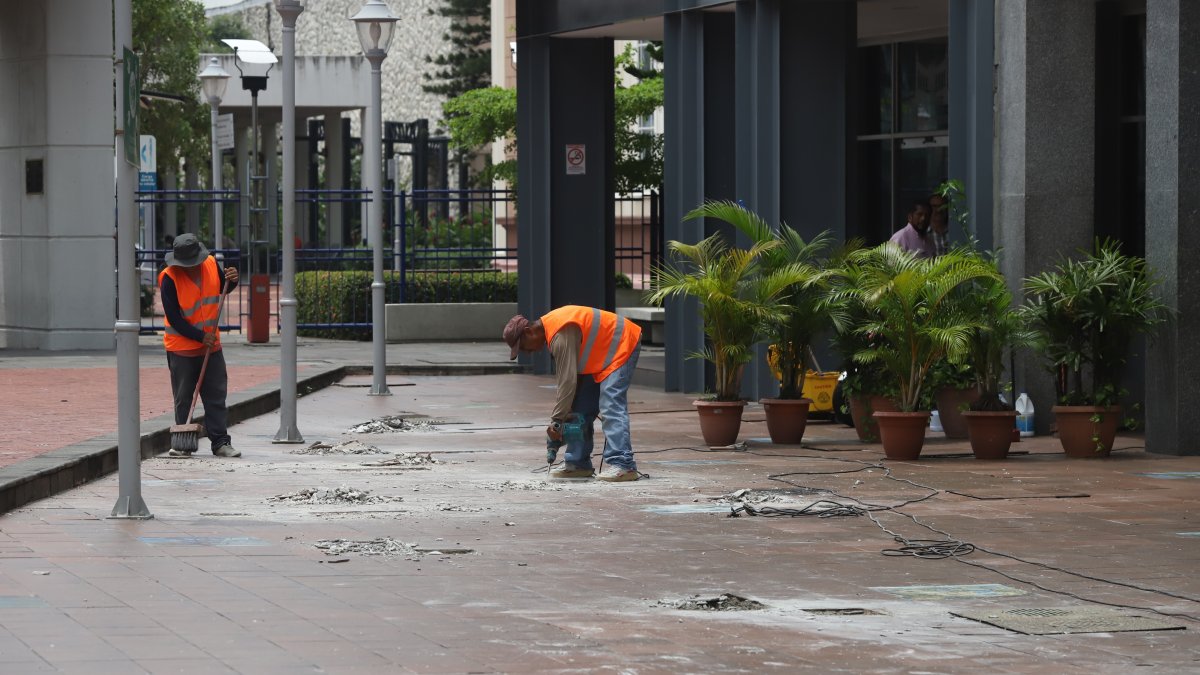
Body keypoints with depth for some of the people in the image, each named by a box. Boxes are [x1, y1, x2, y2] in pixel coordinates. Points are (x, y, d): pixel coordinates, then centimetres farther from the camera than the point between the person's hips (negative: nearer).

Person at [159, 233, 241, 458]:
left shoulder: (212, 264, -5)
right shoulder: (169, 278, -18)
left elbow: (223, 288, 17)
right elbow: (174, 319, -17)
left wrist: (232, 281, -6)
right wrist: (200, 337, -18)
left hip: (211, 345, 4)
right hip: (181, 347, -4)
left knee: (216, 397, 4)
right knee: (183, 399, 3)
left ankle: (220, 442, 7)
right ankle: (184, 444, 10)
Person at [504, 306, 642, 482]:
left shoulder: (561, 335, -29)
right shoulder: (550, 326, 3)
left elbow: (568, 381, -31)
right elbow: (568, 375, 8)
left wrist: (556, 420, -26)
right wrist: (564, 413, 2)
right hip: (602, 357, 11)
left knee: (611, 407, -22)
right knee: (581, 408, 9)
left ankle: (623, 465, -29)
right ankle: (578, 463, 13)